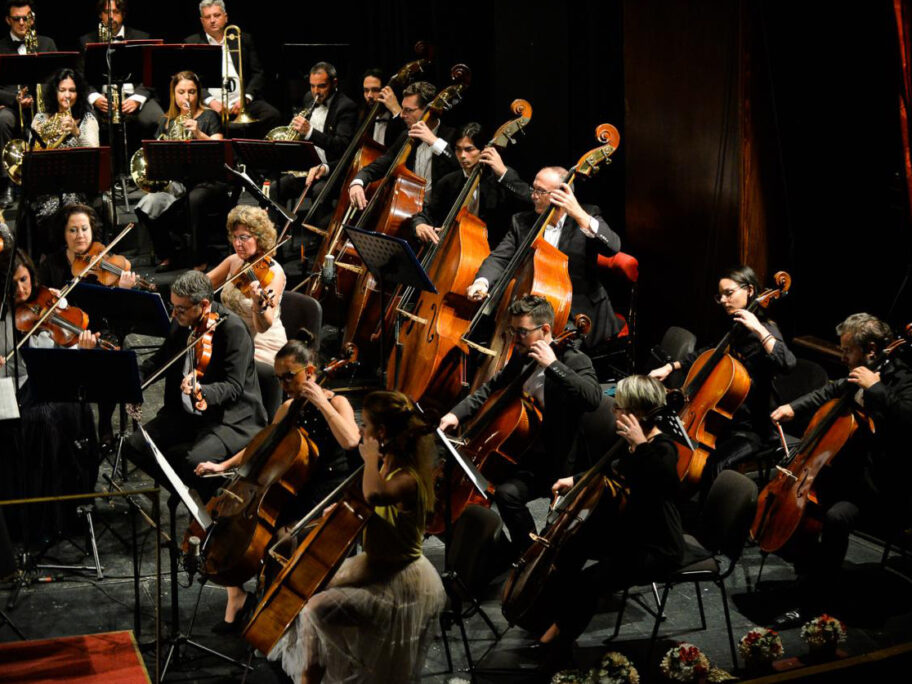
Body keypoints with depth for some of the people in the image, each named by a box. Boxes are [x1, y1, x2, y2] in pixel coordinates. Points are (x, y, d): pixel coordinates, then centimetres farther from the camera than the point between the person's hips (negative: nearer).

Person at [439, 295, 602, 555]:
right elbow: (493, 388, 24)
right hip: (517, 453, 9)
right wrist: (458, 413, 9)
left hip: (550, 465, -9)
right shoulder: (522, 357, 9)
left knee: (507, 493, -30)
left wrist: (553, 365, -33)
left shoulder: (573, 360, -14)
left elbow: (593, 398, -33)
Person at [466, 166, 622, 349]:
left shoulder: (587, 216, 2)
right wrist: (482, 282, -22)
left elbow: (613, 247, -15)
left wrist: (579, 215, -25)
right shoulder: (521, 222, 10)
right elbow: (499, 258, 0)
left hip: (578, 314, -3)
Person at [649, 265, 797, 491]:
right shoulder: (733, 329, 12)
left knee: (713, 465, -33)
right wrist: (671, 367, 19)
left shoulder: (765, 331, -11)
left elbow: (787, 364, -32)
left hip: (750, 430, -8)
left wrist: (758, 329, -29)